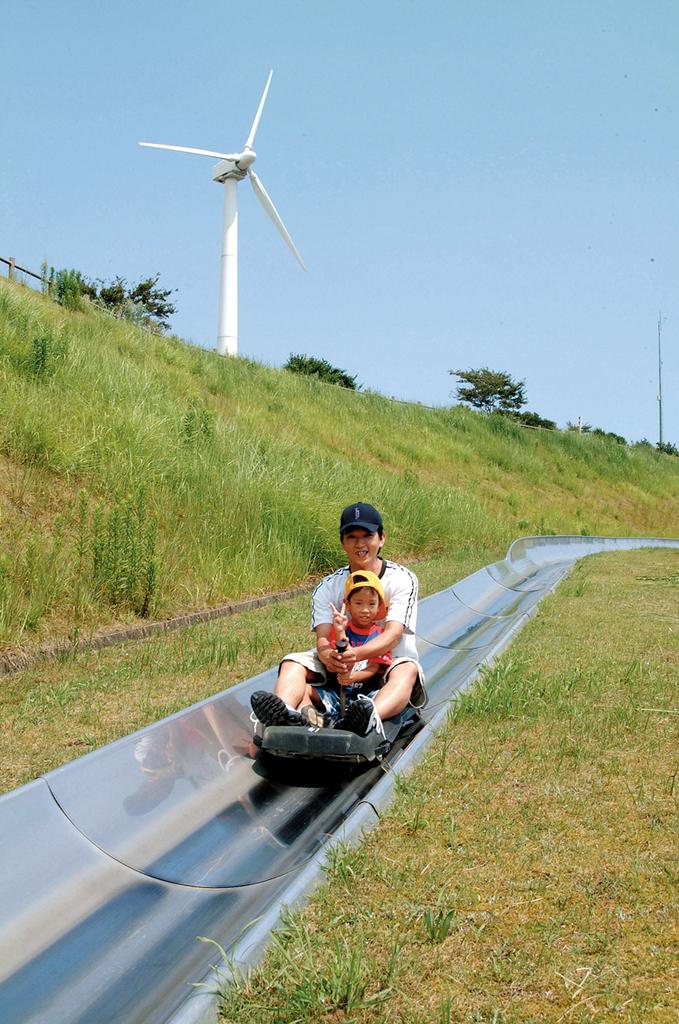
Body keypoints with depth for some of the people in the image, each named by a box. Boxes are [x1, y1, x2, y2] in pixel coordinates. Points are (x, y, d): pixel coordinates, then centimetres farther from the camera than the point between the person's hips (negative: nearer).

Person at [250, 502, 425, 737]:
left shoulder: (403, 580, -4)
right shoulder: (328, 587, 4)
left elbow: (393, 634, -19)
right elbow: (323, 636, -11)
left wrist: (356, 654, -40)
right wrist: (328, 655, -38)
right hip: (339, 673, 3)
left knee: (408, 669, -36)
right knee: (293, 662, -20)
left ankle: (372, 718, -68)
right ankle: (284, 713, -53)